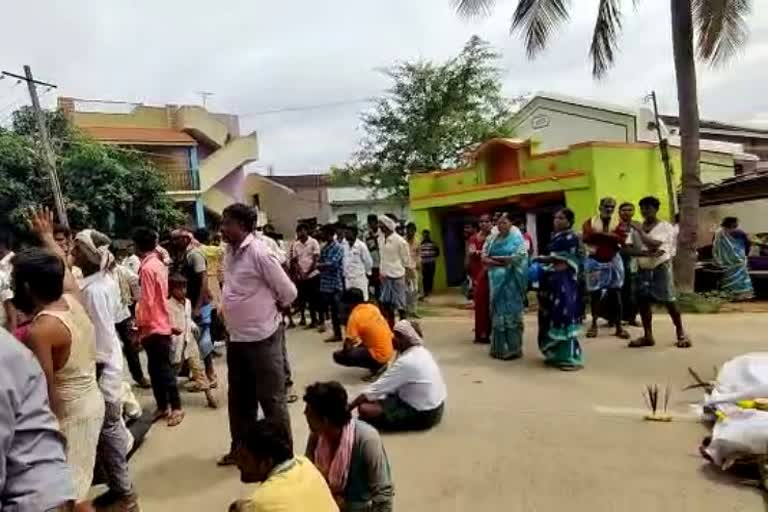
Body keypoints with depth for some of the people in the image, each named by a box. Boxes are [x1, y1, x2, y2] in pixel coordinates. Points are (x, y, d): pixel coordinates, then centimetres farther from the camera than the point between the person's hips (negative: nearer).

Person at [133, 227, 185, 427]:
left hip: (153, 327, -9)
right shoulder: (159, 264, 9)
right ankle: (162, 406, 22)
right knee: (156, 368, 14)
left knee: (162, 369, -2)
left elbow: (146, 301, -19)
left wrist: (139, 326, -11)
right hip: (161, 324, 9)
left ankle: (176, 407, 5)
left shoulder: (147, 267, -17)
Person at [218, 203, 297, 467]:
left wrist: (271, 309, -1)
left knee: (271, 399, 5)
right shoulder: (229, 252, 6)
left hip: (262, 338, -8)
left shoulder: (259, 253, -19)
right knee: (239, 397, 20)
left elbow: (289, 292, -15)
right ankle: (239, 448, 37)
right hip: (236, 338, 8)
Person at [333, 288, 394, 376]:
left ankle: (376, 366, -5)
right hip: (389, 351, 8)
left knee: (338, 356, -6)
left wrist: (344, 351, 5)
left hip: (378, 356, -8)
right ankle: (378, 365, 14)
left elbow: (347, 346, -16)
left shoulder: (355, 316, -16)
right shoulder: (373, 307, 5)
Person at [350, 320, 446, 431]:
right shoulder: (421, 352, 5)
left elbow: (377, 388, -20)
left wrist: (349, 407, -11)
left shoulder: (407, 361, -23)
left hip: (423, 414, -10)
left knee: (364, 409, -16)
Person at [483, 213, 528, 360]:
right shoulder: (492, 239, 13)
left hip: (510, 280, -6)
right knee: (497, 311, 8)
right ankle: (499, 347, 17)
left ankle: (513, 348, 5)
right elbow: (485, 257, 10)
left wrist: (496, 258, -11)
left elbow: (519, 257, -14)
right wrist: (492, 262, -12)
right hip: (496, 279, 6)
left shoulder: (516, 237, -3)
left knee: (510, 311, -3)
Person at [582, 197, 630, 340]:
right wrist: (610, 236, -21)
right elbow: (587, 237, -19)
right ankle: (594, 324, 17)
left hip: (613, 261, 0)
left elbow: (621, 239, -17)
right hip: (594, 261, 0)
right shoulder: (590, 222, 0)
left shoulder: (619, 222, 1)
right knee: (594, 293, 5)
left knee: (616, 293, 2)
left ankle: (619, 326, 9)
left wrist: (599, 234, -19)